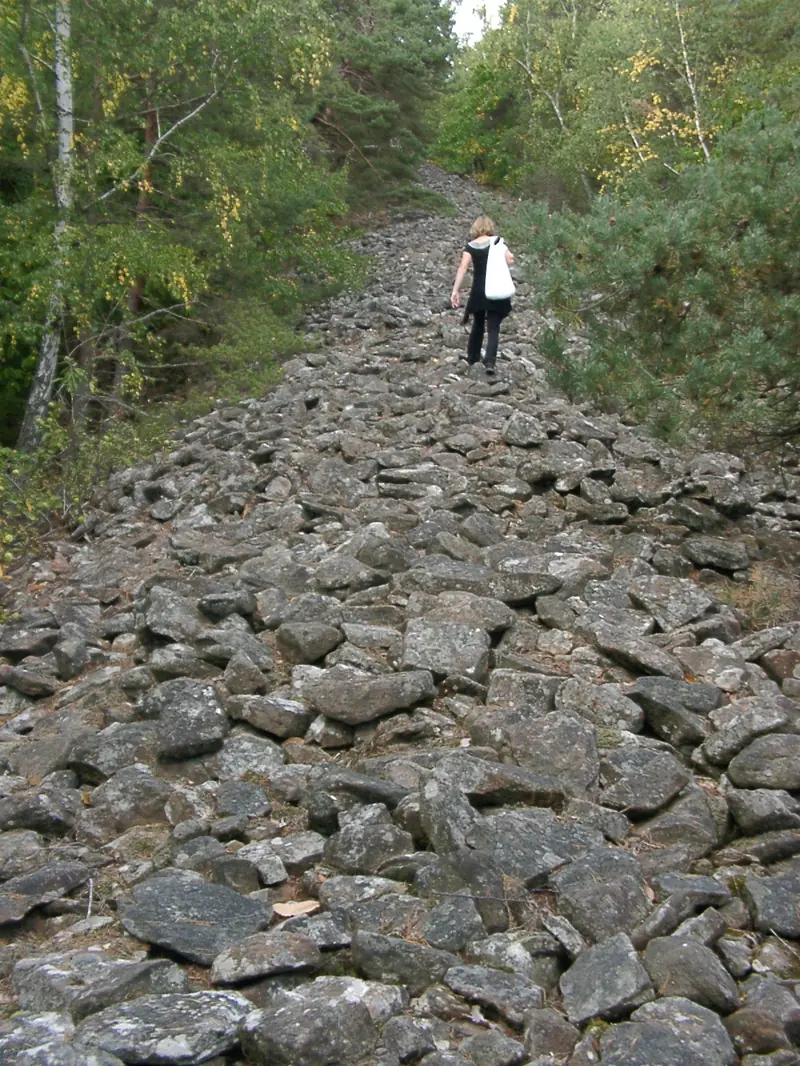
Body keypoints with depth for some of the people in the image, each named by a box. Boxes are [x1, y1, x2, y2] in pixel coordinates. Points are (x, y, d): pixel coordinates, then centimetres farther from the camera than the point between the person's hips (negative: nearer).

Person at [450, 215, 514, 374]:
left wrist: (456, 290, -12)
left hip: (478, 291, 2)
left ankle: (472, 358, 32)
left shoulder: (470, 246, 1)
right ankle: (490, 361, -19)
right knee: (493, 328, -2)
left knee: (478, 325, 21)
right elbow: (510, 260, -10)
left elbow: (463, 267, -10)